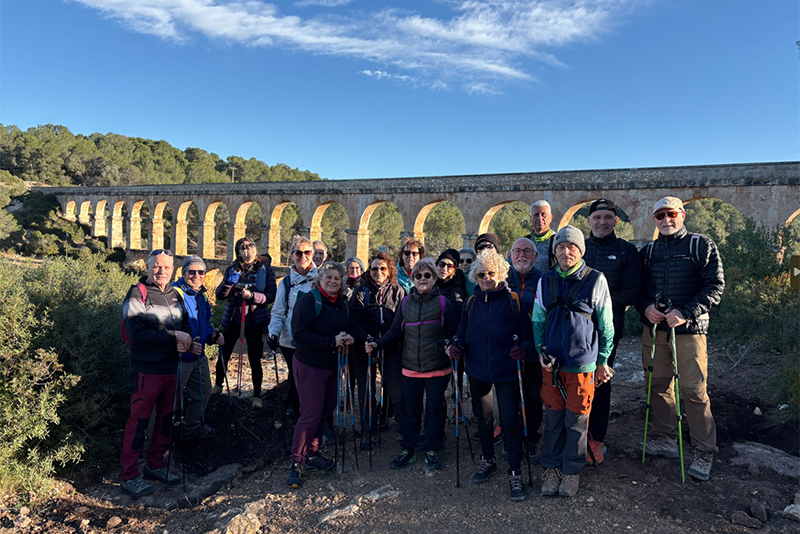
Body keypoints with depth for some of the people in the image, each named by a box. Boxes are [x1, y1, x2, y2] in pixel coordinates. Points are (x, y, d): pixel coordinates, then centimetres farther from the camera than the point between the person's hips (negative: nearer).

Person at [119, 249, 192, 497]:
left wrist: (184, 341, -9)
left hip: (172, 369, 7)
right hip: (147, 370, -6)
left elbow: (185, 325, 14)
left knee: (166, 418, 15)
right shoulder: (137, 294, -9)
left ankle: (155, 465, 30)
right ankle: (129, 475, 14)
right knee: (139, 421, 1)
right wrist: (174, 336, -20)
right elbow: (137, 334, -19)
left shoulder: (175, 295, 10)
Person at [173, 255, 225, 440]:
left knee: (203, 392, 20)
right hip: (178, 357, -8)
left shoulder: (201, 295, 9)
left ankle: (193, 427, 40)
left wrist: (213, 335, 1)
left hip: (199, 355, 9)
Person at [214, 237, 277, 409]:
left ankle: (257, 395, 16)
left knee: (254, 359, 3)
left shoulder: (266, 270, 0)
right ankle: (218, 386, 34)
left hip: (254, 321, -2)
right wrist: (228, 283, -16)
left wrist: (252, 295, -23)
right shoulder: (231, 270, 6)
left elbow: (271, 296, -7)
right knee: (224, 354, 10)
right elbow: (219, 295, 3)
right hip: (232, 320, 2)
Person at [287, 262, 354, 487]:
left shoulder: (342, 304, 7)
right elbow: (300, 334, -22)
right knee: (311, 413, -7)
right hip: (309, 365, -7)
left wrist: (347, 338, -6)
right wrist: (332, 342, -25)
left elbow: (347, 329, 19)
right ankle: (296, 463, 6)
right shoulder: (309, 301, -15)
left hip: (331, 366, 7)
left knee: (326, 410, 13)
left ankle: (312, 453, 31)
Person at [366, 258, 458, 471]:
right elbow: (396, 331, 7)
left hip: (437, 368, -2)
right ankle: (407, 450, 25)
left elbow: (453, 333, 0)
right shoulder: (406, 303, 4)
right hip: (411, 368, 2)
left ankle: (431, 450, 25)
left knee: (434, 409, 9)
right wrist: (377, 344, -6)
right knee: (411, 409, 11)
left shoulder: (442, 303, -3)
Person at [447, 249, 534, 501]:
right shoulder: (471, 302, 4)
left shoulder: (513, 301, -8)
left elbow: (528, 334, -7)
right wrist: (457, 347, -9)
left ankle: (515, 472, 14)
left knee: (511, 420, -2)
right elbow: (463, 333, 11)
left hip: (506, 370, -4)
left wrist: (524, 348, -27)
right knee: (483, 417, 18)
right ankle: (487, 460, 38)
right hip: (477, 370, 4)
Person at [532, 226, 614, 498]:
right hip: (551, 362, 3)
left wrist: (603, 361, 4)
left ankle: (571, 470, 25)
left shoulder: (596, 280, -4)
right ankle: (552, 467, 27)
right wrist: (541, 350, 2)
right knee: (554, 417, 11)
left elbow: (606, 325, 2)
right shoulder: (546, 281, 5)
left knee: (576, 420, 6)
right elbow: (538, 320, 14)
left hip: (583, 363, -2)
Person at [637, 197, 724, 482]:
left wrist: (685, 313, -17)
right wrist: (646, 307, -7)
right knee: (658, 386, 11)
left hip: (688, 330, -4)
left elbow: (715, 286, -6)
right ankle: (665, 439, 28)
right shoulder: (647, 251, 12)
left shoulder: (702, 246, 0)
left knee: (694, 391, -3)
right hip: (653, 329, 4)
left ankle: (704, 452, 12)